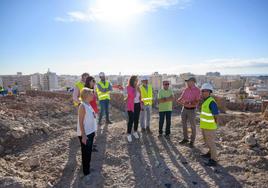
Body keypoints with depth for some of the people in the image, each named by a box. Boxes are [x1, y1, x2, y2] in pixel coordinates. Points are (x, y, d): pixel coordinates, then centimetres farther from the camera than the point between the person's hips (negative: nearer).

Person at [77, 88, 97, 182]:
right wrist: (84, 135, -21)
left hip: (91, 132, 8)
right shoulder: (82, 106, -20)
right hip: (85, 134, -8)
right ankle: (86, 173, 21)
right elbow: (81, 122, -21)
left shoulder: (89, 105, 6)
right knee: (86, 153, 5)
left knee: (89, 152, 21)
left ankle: (87, 167, 40)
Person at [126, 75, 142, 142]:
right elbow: (133, 95, -23)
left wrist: (140, 105, 13)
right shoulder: (129, 87, -11)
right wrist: (135, 88, -19)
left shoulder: (137, 87, 7)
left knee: (136, 119, 12)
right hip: (131, 106, -6)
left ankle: (135, 132, 29)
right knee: (131, 120, -4)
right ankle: (129, 134, 7)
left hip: (137, 105, 6)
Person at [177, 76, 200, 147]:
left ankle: (192, 141, 20)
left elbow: (197, 102, -17)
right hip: (184, 109, 6)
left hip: (191, 110, -5)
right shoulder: (186, 89, 5)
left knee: (193, 126, 5)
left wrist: (189, 103, -30)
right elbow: (181, 98, 8)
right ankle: (185, 139, 29)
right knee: (184, 124, 12)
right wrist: (179, 100, -15)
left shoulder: (197, 90, -12)